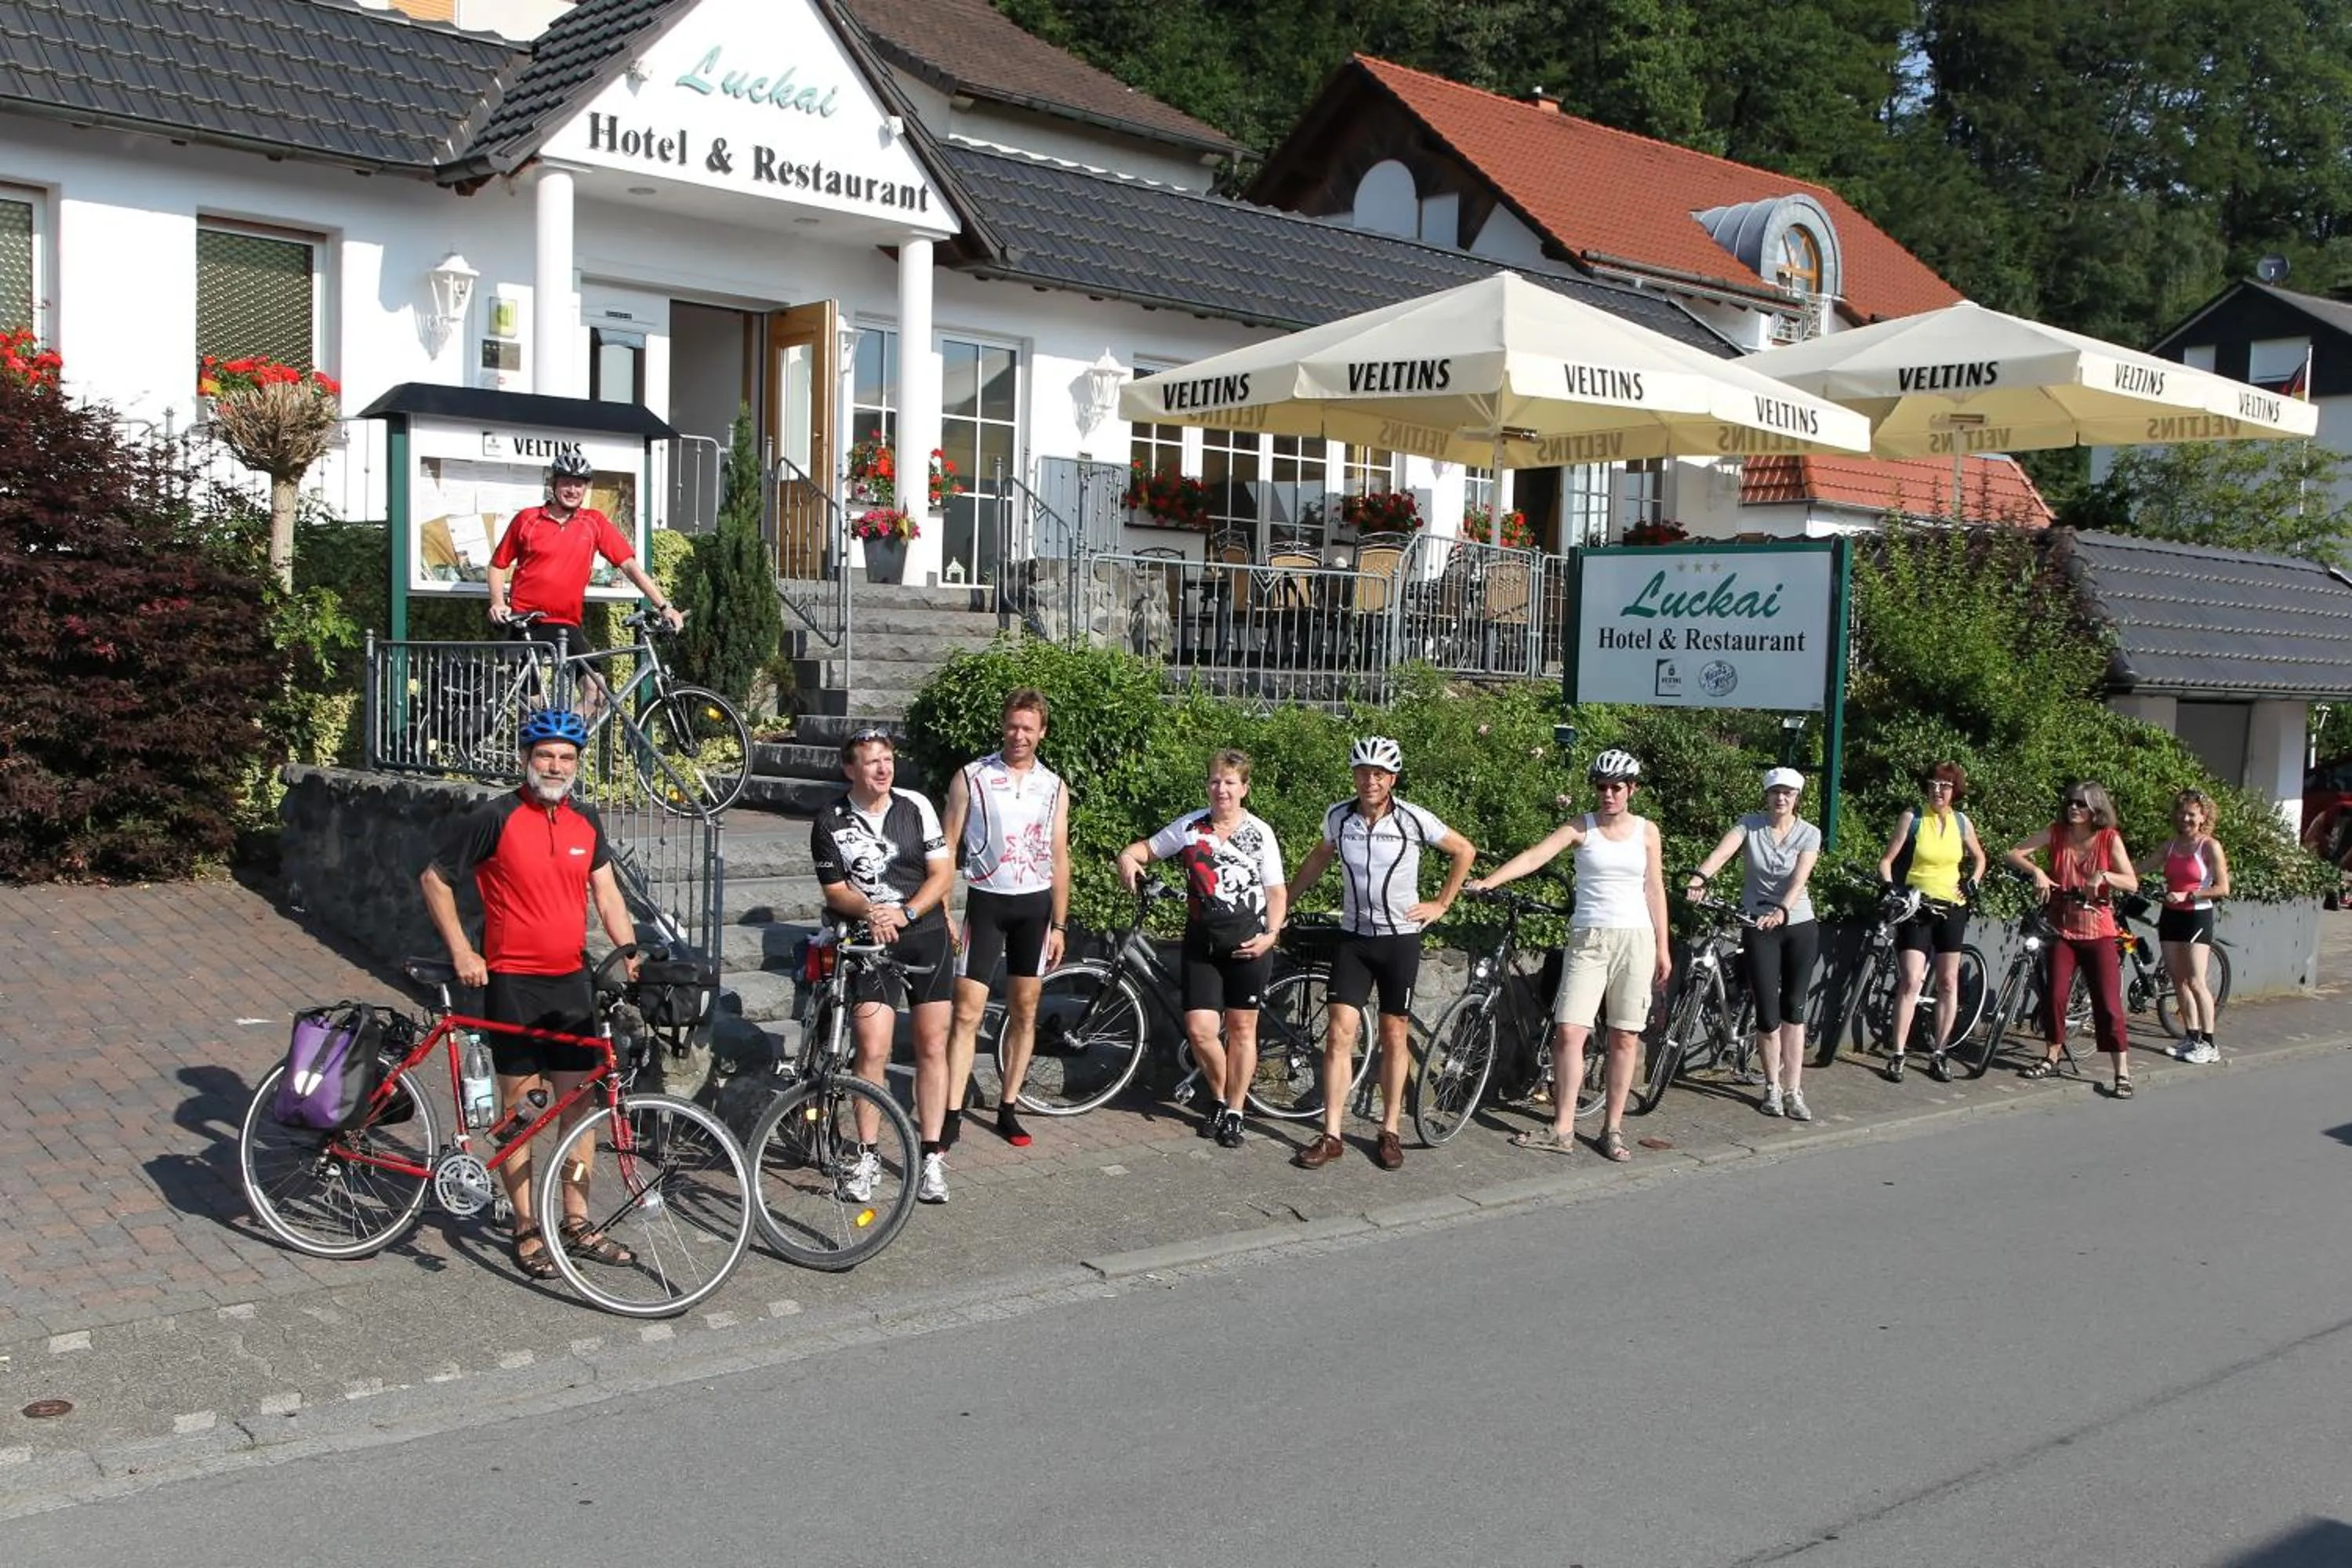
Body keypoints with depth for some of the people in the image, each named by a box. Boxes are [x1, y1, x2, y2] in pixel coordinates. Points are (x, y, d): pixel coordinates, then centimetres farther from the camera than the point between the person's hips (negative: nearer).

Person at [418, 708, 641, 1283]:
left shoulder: (585, 822, 7)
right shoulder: (495, 819, -10)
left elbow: (607, 893, 8)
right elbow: (434, 879, -4)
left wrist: (631, 953, -3)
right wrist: (461, 951, -9)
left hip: (572, 981, 5)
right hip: (513, 983, -5)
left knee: (578, 1101, 8)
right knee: (518, 1104, 3)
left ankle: (577, 1222, 19)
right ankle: (525, 1230, 13)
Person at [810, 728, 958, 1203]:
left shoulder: (916, 807, -1)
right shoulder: (830, 822, -4)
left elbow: (943, 874, -1)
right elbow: (835, 890, -3)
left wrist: (903, 913, -15)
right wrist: (869, 911, -24)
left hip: (925, 935, 2)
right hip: (870, 943, -2)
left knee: (932, 1046, 2)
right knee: (872, 1051, -9)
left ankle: (932, 1156, 10)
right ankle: (867, 1155, 6)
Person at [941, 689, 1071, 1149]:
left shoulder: (1054, 787, 6)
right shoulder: (971, 778, -3)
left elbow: (1059, 859, 9)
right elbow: (947, 848, -2)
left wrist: (1059, 925, 6)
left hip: (1035, 905, 3)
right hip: (986, 902, -3)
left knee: (1024, 1012, 9)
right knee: (967, 1012, -8)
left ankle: (1008, 1109, 19)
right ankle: (951, 1116, -5)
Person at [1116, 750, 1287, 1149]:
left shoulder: (1261, 832, 1)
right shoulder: (1189, 826, 3)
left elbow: (1277, 893, 3)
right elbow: (1146, 848, 11)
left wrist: (1270, 934, -11)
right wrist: (1128, 859, -12)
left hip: (1248, 944, -1)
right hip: (1202, 941, 1)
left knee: (1241, 1027, 5)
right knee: (1199, 1029, -6)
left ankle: (1234, 1112, 19)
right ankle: (1219, 1098, 19)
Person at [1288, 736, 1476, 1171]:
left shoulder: (1414, 820, -11)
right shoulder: (1338, 817, -4)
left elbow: (1465, 851, 3)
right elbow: (1318, 859, 17)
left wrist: (1441, 904, 2)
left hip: (1400, 939, -2)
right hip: (1354, 938, 2)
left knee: (1395, 1037, 7)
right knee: (1340, 1034, -5)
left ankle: (1389, 1132, 19)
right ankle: (1331, 1136, 0)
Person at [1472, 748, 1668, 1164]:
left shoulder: (1647, 831, 7)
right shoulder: (1581, 828, 1)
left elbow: (1654, 889, 10)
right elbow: (1535, 856, -12)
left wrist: (1662, 947, 8)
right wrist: (1488, 881, -26)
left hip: (1635, 939, 1)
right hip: (1587, 938, -1)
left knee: (1625, 1037, 3)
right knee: (1568, 1031, -8)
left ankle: (1612, 1129, 13)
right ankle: (1562, 1129, 0)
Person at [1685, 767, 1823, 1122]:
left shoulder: (1809, 834, -4)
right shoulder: (1750, 824, -5)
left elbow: (1799, 879, -19)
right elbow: (1722, 852, -22)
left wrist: (1781, 911, -38)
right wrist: (1700, 877, -43)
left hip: (1799, 925, 1)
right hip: (1759, 928, -1)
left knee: (1793, 1010, 5)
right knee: (1768, 1013, -3)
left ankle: (1793, 1091, 11)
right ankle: (1773, 1087, 16)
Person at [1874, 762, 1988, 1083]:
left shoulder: (1962, 822, 5)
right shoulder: (1912, 818, -4)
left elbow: (1979, 858, 21)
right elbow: (1887, 860, -2)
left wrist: (1973, 882, 5)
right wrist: (1890, 889, -17)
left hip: (1952, 908, 4)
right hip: (1916, 908, -4)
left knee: (1948, 983, 6)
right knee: (1911, 981, -12)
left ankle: (1937, 1055, 16)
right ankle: (1896, 1056, -7)